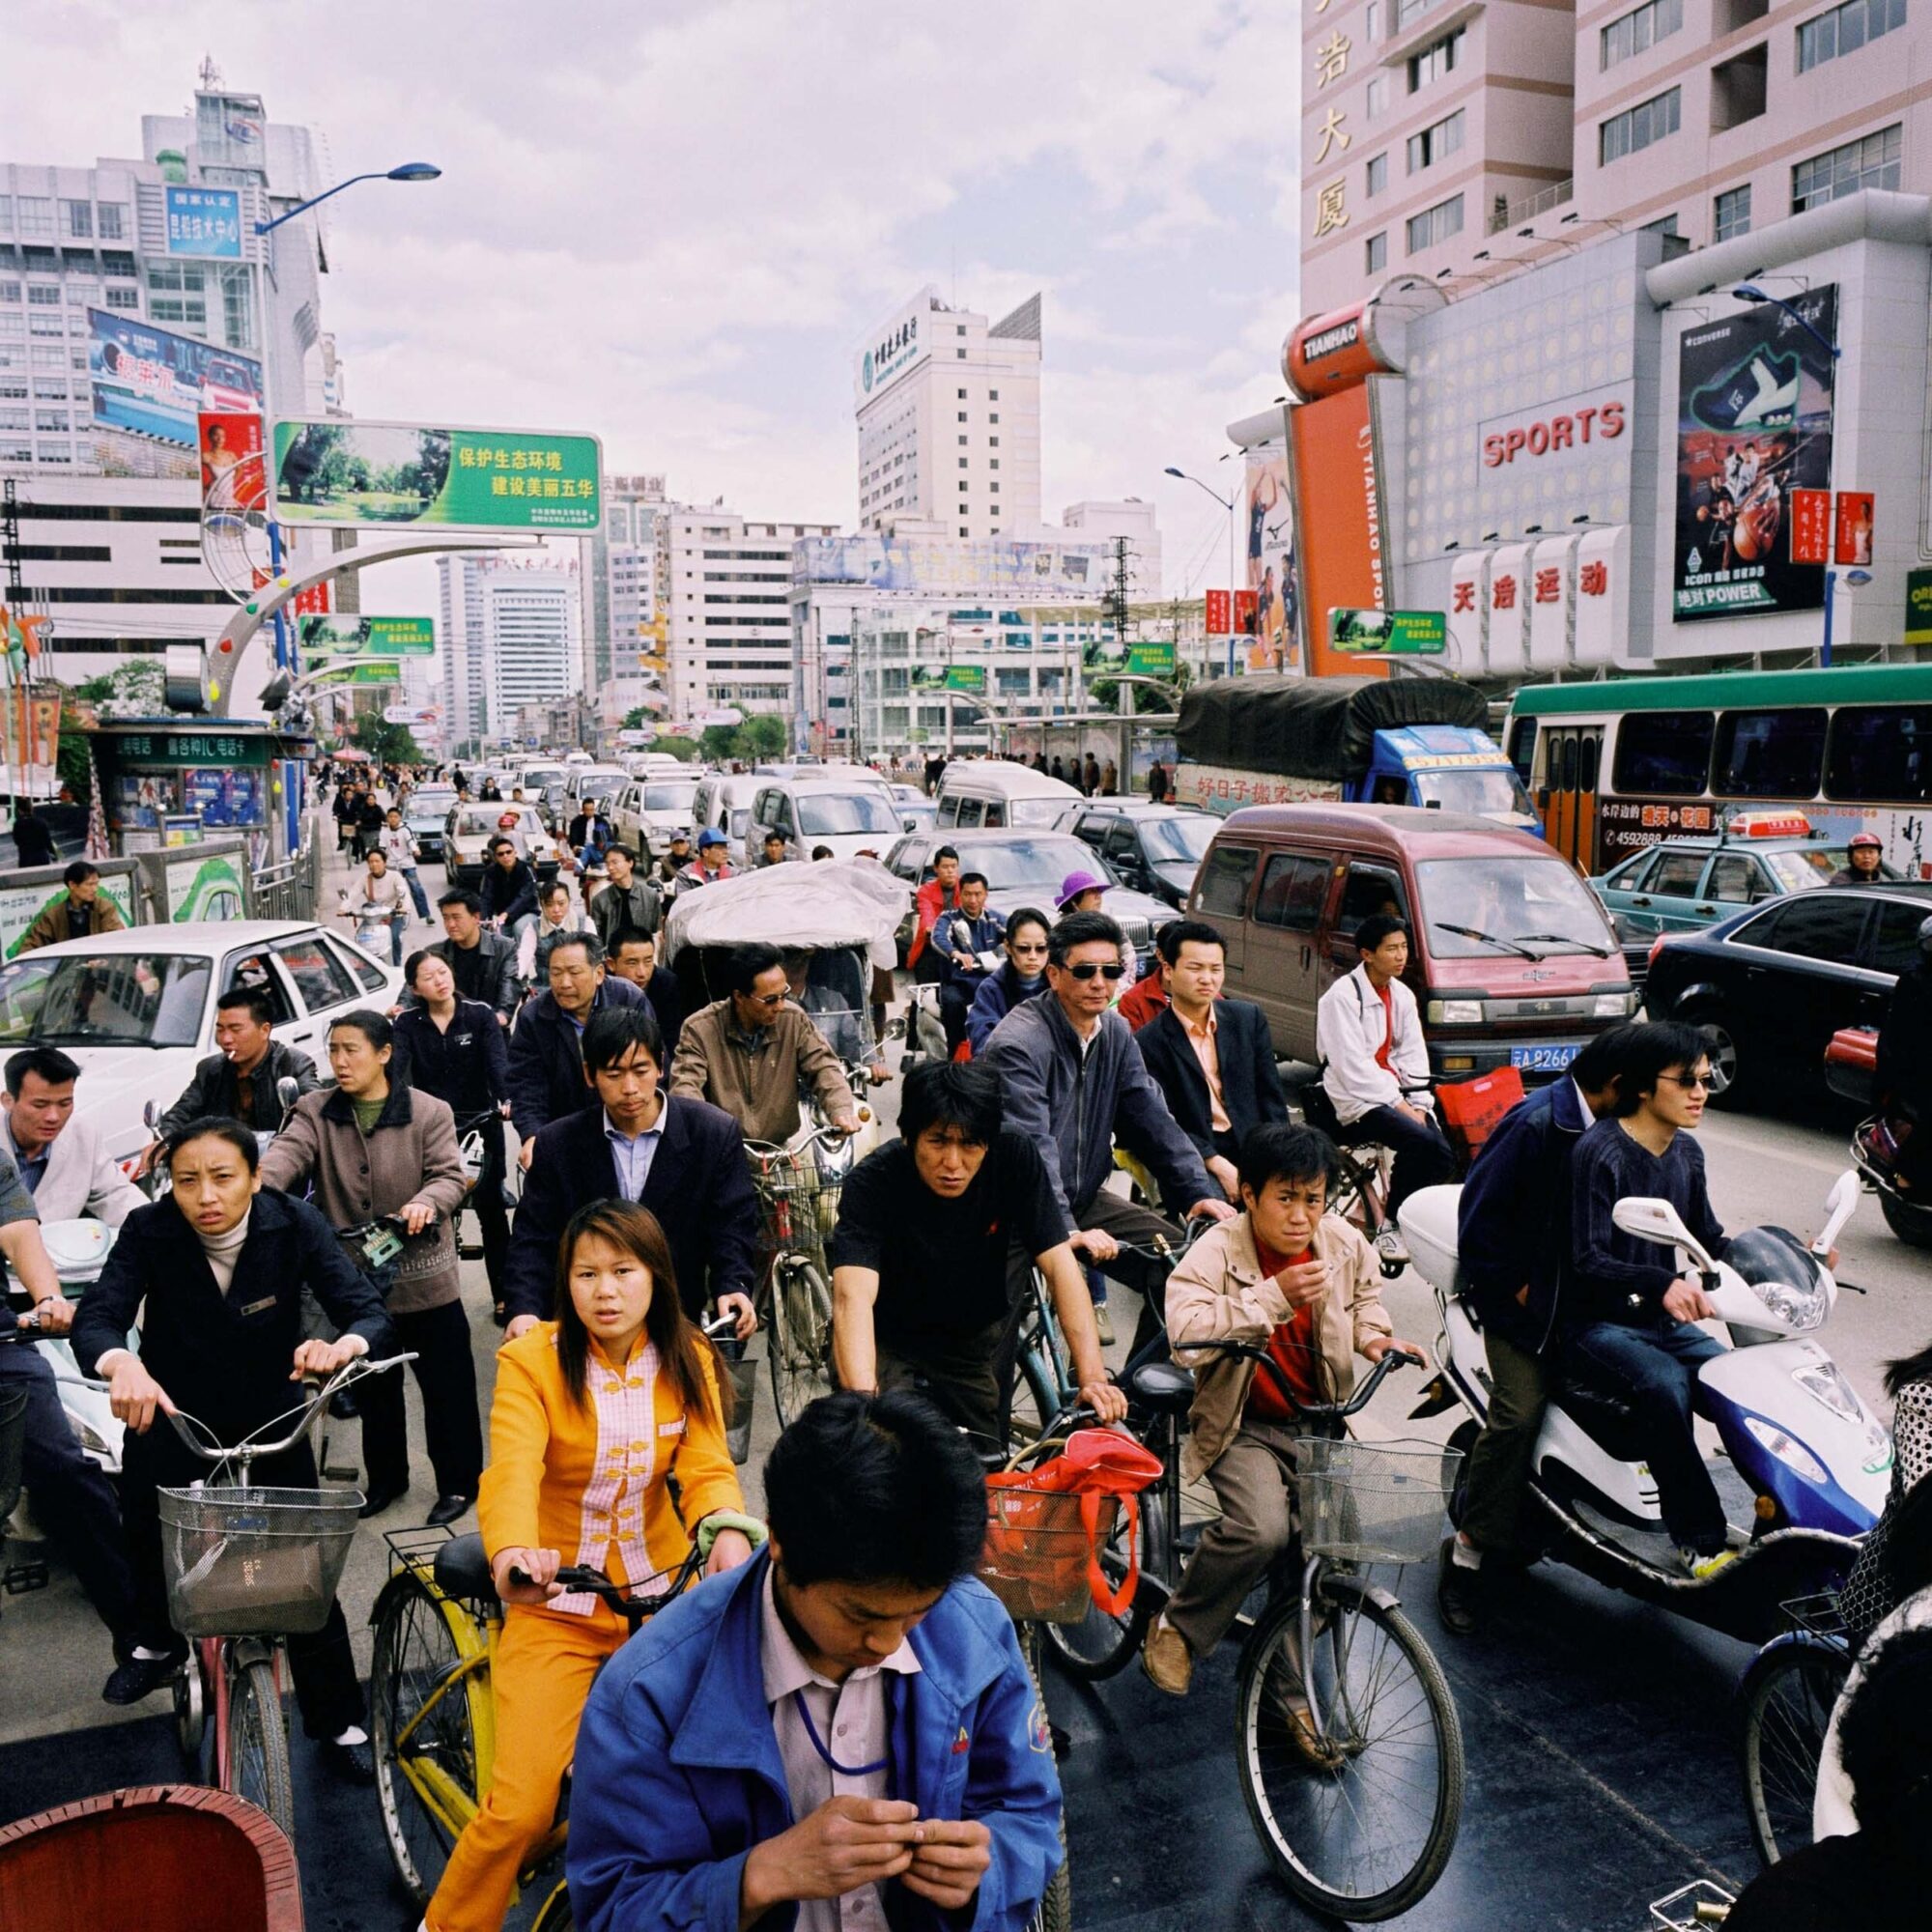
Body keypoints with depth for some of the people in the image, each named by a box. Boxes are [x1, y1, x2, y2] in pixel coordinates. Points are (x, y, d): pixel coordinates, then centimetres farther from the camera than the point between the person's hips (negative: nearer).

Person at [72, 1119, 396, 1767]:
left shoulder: (295, 1225, -21)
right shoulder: (150, 1232, -20)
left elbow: (370, 1314, -26)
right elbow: (96, 1319, -29)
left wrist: (342, 1345, -49)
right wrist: (121, 1364, -52)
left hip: (271, 1416, -2)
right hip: (174, 1414, 2)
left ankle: (339, 1723, 16)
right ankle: (156, 1641, 9)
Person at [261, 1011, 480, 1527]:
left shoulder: (429, 1112, -5)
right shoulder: (315, 1111, 2)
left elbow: (450, 1175, -9)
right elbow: (287, 1152, -15)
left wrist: (425, 1203, -31)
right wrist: (256, 1183, -37)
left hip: (424, 1279, -3)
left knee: (445, 1386, 6)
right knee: (373, 1386, 19)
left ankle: (458, 1481, 23)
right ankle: (385, 1478, 37)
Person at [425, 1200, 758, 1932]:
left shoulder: (688, 1362, -3)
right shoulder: (532, 1359, -13)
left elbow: (707, 1467, -14)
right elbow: (512, 1468, -28)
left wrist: (729, 1531, -37)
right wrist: (511, 1551, -49)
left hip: (664, 1596, 3)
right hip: (557, 1606, -2)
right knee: (521, 1810, -11)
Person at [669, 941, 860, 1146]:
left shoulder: (794, 1020, -1)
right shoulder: (700, 1029, -9)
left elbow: (822, 1066, -3)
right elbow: (685, 1085, -17)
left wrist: (841, 1110, -23)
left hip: (781, 1149, 1)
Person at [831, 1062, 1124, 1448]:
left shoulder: (1014, 1159, -21)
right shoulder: (872, 1182, -28)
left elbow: (1060, 1266, -23)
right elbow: (853, 1298, -41)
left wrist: (1093, 1376, -35)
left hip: (976, 1341, 3)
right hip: (891, 1344, -3)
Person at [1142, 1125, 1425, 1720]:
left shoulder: (1345, 1245, -2)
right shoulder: (1216, 1252, -17)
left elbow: (1364, 1295, 22)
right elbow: (1186, 1336, -34)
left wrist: (1375, 1336, 1)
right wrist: (1274, 1296, -38)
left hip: (1316, 1423, 5)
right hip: (1243, 1428, -4)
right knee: (1263, 1529, -29)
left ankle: (1293, 1691, 11)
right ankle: (1176, 1627, -2)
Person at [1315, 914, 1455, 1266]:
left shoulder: (1403, 996, 14)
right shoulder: (1342, 996, -10)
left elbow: (1413, 1055, 11)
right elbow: (1352, 1066, -16)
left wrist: (1418, 1104, -4)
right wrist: (1398, 1104, -18)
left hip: (1394, 1092, 7)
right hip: (1356, 1101, -7)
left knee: (1445, 1152, -16)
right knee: (1420, 1140, -29)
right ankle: (1390, 1229, -14)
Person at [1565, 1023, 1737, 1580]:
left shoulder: (1686, 1153, 8)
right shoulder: (1598, 1152, -16)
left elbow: (1708, 1241, 15)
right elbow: (1587, 1261, -23)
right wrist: (1663, 1284, -39)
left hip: (1661, 1320, 7)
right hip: (1594, 1324, -7)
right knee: (1664, 1385, -32)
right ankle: (1699, 1539, -24)